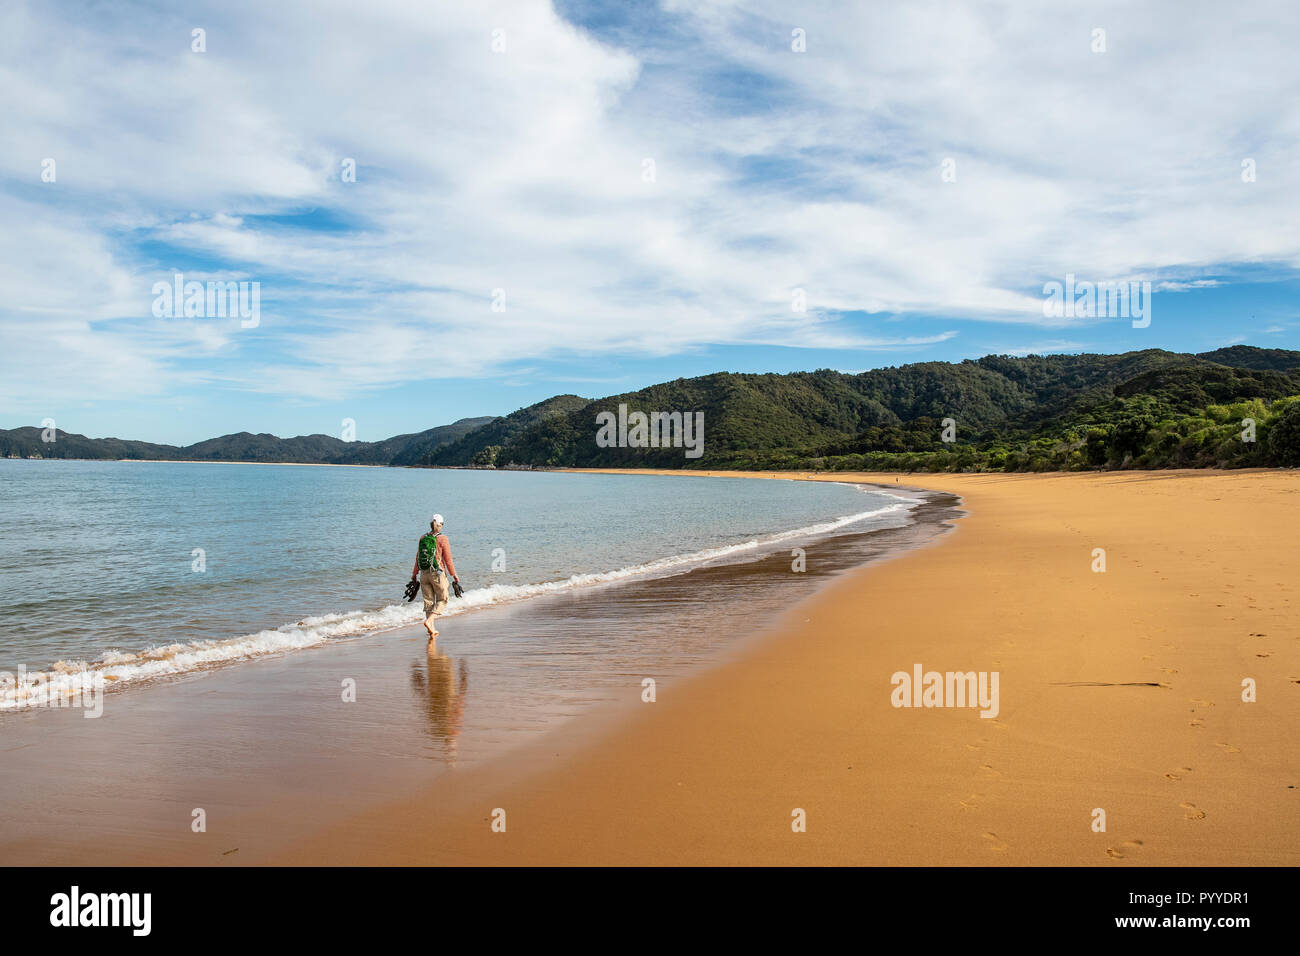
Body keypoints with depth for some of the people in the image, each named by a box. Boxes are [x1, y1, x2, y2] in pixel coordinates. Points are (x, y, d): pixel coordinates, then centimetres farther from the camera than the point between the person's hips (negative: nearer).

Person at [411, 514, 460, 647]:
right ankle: (429, 621, -10)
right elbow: (448, 560, -10)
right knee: (442, 600, 9)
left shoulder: (422, 538, 4)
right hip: (437, 573, -5)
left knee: (428, 601, 13)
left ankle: (432, 628, 12)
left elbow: (417, 558, 8)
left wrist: (414, 574, 17)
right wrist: (454, 576, -2)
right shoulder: (442, 539, -10)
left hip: (424, 574, 5)